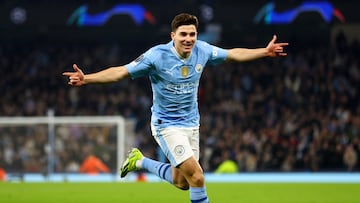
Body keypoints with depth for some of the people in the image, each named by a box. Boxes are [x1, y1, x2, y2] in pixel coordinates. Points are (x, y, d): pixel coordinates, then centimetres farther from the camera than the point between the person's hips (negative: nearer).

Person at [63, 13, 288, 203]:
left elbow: (233, 54, 10)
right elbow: (120, 72, -19)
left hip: (191, 123, 6)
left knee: (181, 183, 14)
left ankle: (140, 161, 37)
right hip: (167, 125, -6)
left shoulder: (202, 50, -8)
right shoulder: (156, 56, -21)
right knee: (197, 177, -18)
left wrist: (265, 51, 9)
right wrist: (86, 79, -29)